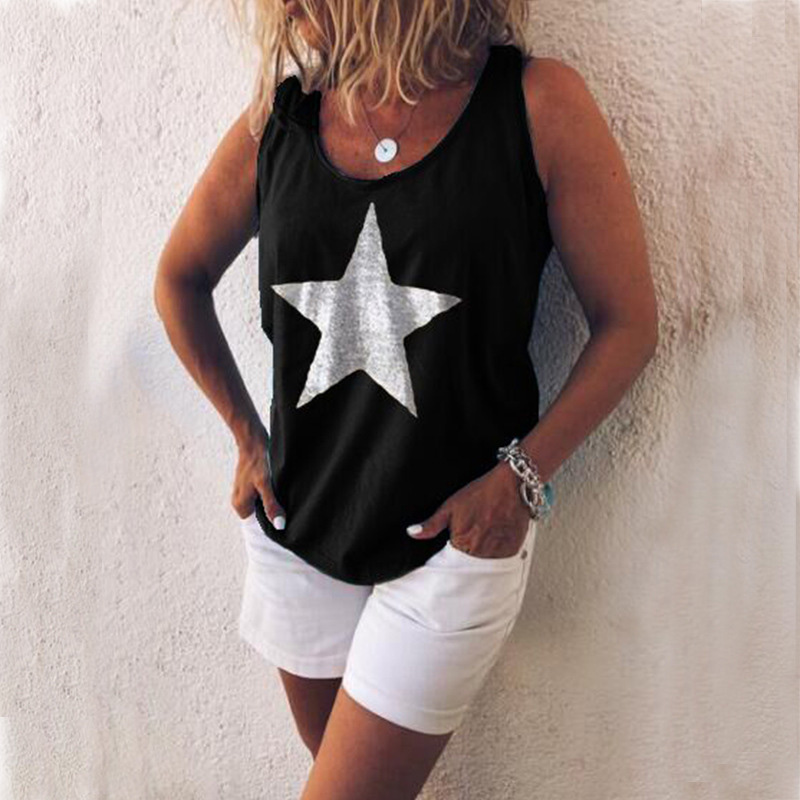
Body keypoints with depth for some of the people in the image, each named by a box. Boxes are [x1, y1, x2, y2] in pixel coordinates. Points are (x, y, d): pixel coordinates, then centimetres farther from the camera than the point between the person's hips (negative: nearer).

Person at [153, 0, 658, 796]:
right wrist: (247, 437, 8)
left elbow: (628, 323, -8)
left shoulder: (539, 104, -13)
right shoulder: (278, 118, -3)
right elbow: (179, 279, 12)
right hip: (296, 529, 4)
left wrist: (518, 477, -15)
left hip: (454, 542, -4)